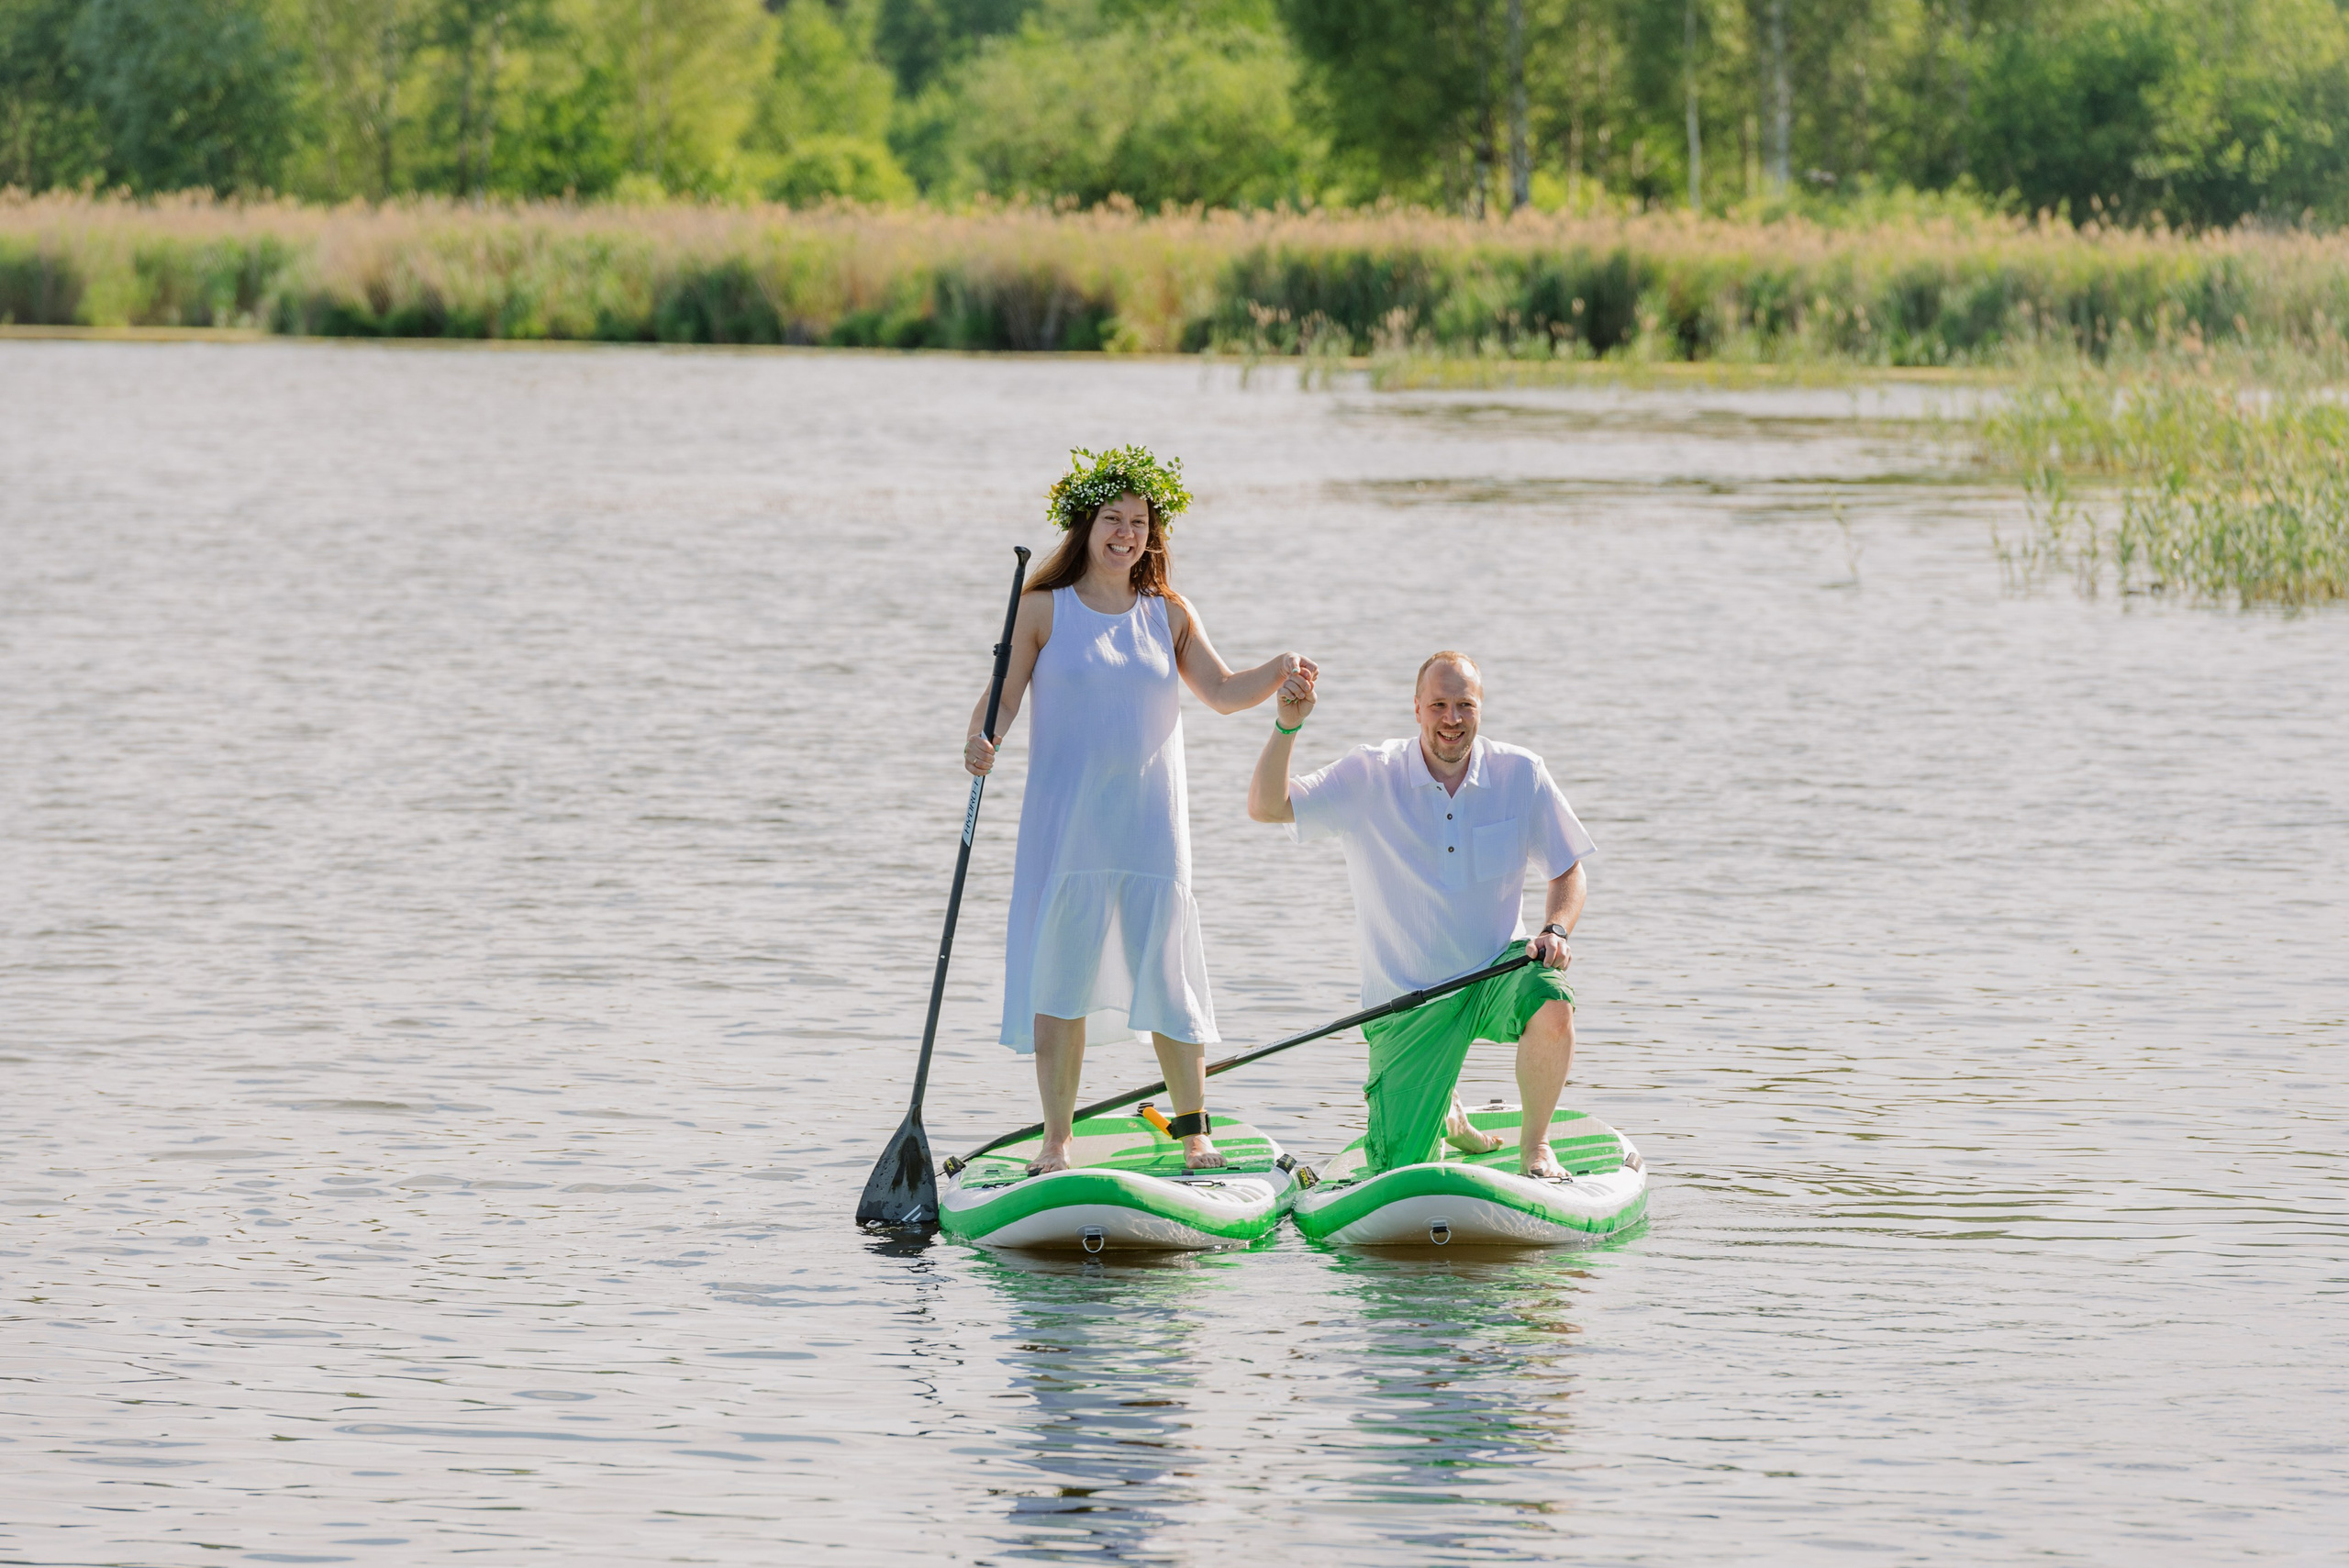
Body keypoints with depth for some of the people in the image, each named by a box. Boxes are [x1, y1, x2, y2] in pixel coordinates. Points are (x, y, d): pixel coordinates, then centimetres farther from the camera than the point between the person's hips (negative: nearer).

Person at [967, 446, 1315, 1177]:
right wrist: (981, 738, -24)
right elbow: (1002, 696, -3)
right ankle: (1057, 1140, 5)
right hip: (1065, 822, -2)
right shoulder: (1044, 610, 1)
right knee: (1061, 977, -2)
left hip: (1148, 822, 2)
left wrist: (1278, 674, -13)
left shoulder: (1170, 615, 10)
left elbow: (1222, 692, 5)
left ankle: (1194, 1131, 11)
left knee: (1166, 973, 0)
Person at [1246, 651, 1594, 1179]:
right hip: (1407, 997, 0)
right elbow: (1265, 806, -16)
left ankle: (1534, 1146, -10)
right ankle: (1441, 1109, 37)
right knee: (1393, 1181, -3)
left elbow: (1568, 872, 4)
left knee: (1552, 1006, -37)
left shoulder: (1520, 774, -5)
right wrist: (1287, 725, -31)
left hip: (1498, 969, 0)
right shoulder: (1369, 777, -9)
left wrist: (1555, 931, -16)